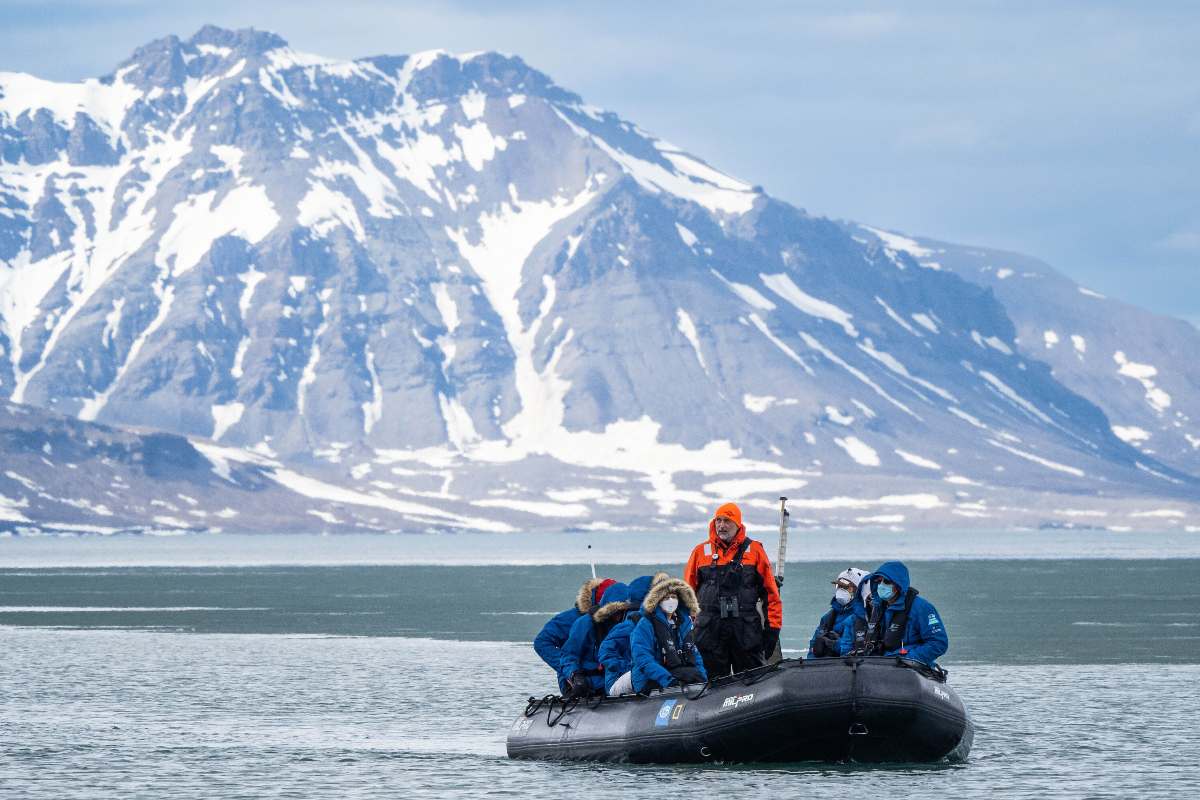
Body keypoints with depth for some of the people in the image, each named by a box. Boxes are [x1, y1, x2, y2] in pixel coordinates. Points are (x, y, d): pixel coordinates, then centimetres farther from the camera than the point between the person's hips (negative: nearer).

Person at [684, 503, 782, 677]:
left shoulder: (754, 551, 7)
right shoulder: (701, 552, 10)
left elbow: (771, 592, 6)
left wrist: (772, 629, 0)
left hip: (746, 629, -1)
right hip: (710, 630, 1)